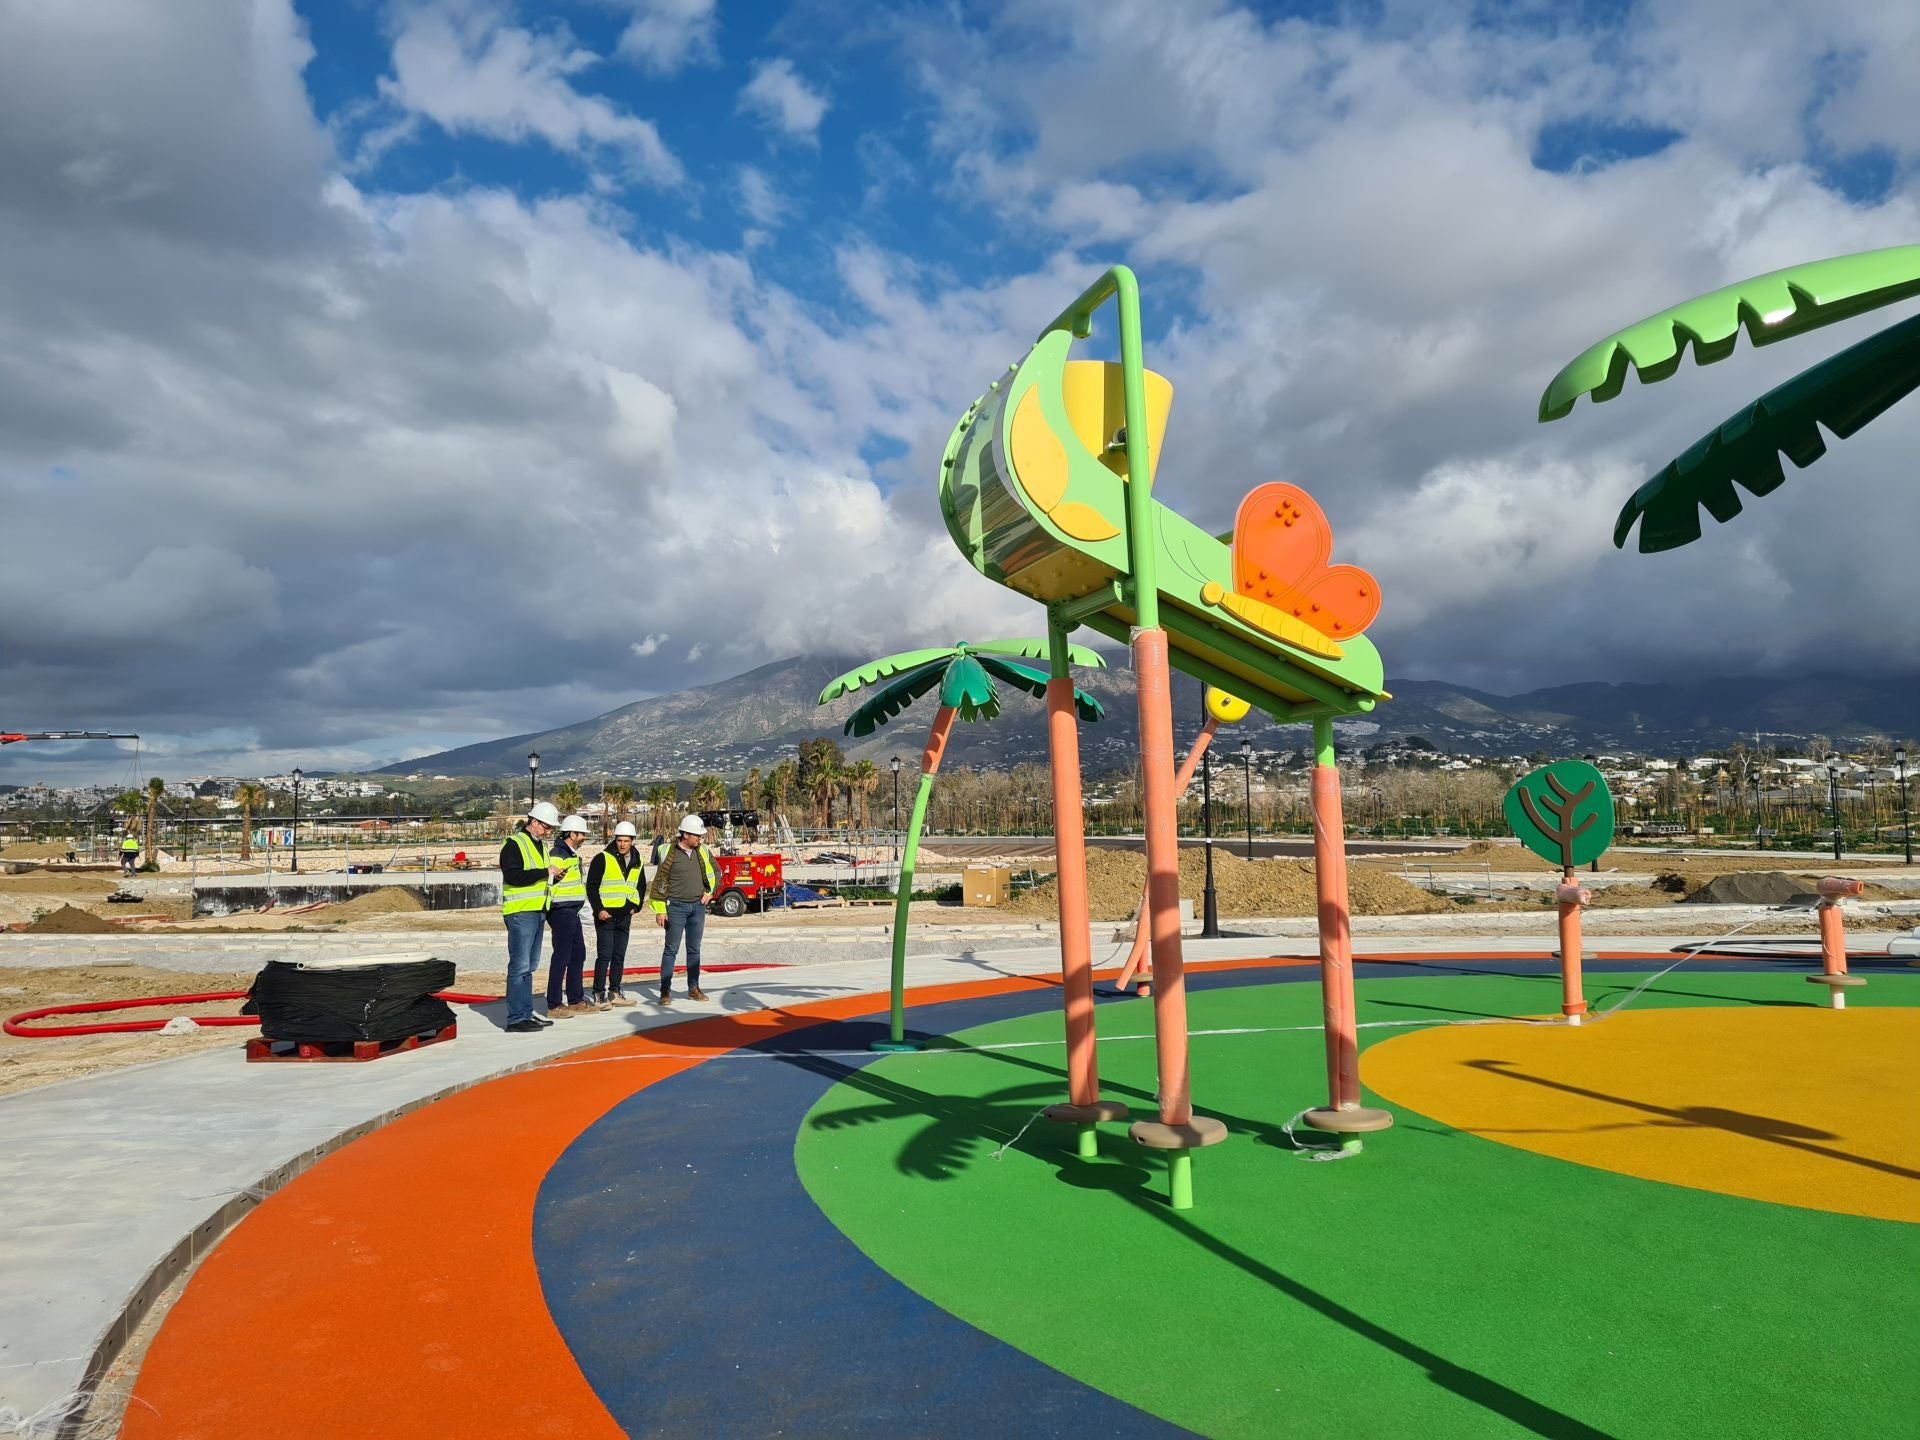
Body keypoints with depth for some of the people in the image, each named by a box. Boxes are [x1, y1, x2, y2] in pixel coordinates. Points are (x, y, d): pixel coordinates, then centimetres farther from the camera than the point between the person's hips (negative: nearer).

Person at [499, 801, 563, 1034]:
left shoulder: (540, 845, 19)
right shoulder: (514, 844, -9)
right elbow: (512, 875, -22)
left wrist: (551, 875, 10)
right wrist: (543, 872, -20)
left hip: (537, 911, 9)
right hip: (520, 912, -9)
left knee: (529, 966, 13)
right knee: (519, 966, -8)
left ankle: (526, 1013, 19)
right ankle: (516, 1018, -6)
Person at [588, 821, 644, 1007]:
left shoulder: (637, 863, 10)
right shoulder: (602, 859, -8)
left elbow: (640, 886, 24)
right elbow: (591, 886, -8)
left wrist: (636, 905, 10)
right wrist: (598, 909, -15)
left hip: (625, 916, 6)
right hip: (605, 915, -6)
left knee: (619, 956, 11)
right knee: (604, 955, -7)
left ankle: (615, 992, 19)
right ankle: (599, 994, -2)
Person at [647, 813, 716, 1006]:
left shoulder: (703, 851, 4)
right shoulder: (670, 853, -11)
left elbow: (715, 872, 20)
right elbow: (659, 881, -8)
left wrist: (709, 892, 10)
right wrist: (660, 910, -9)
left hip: (698, 906, 5)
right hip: (676, 907, -4)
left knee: (694, 949, 10)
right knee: (671, 949, -1)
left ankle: (694, 988, 17)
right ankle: (665, 990, 3)